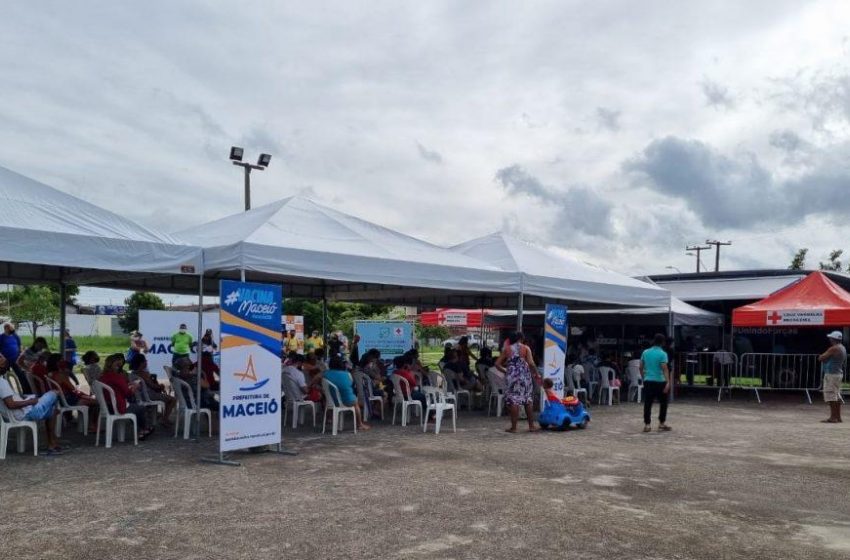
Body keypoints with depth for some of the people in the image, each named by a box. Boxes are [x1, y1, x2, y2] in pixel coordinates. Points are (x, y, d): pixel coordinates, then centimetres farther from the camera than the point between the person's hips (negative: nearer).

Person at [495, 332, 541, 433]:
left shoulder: (506, 349, 5)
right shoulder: (525, 348, 0)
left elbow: (497, 364, 2)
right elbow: (531, 363, -12)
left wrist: (505, 371, 15)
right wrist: (536, 374, 1)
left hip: (511, 376, 0)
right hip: (524, 376, 0)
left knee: (513, 401, 2)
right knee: (528, 400, 11)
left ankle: (513, 427, 2)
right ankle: (531, 426, 16)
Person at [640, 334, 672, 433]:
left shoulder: (645, 352, 6)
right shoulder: (662, 354, -8)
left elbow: (641, 368, 10)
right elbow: (665, 369, -16)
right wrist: (668, 382, -18)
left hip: (648, 381, 4)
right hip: (660, 382, -4)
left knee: (647, 404, 4)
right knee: (663, 403, 11)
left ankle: (647, 425, 3)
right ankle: (662, 424, 13)